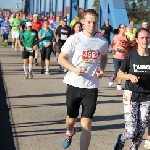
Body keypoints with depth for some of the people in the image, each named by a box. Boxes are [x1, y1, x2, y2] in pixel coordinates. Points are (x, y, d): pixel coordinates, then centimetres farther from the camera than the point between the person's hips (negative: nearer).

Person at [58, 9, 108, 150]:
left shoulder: (102, 41, 0)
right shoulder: (74, 39, -10)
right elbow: (61, 58, -5)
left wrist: (102, 69, 0)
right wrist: (74, 69, -21)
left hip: (91, 86, 0)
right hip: (74, 84, 0)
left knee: (86, 124, -8)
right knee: (71, 118, 20)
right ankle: (69, 133, 54)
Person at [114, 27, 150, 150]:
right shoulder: (130, 55, -6)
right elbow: (120, 74, 2)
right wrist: (130, 76, -17)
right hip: (131, 95, -2)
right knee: (131, 131, -7)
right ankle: (121, 140, 26)